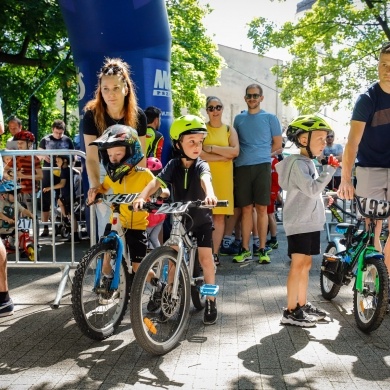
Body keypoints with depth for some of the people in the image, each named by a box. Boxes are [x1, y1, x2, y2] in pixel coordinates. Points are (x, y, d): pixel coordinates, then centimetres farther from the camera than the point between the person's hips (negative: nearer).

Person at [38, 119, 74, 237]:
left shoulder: (67, 140, 4)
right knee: (46, 200, 0)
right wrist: (43, 156, -14)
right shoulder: (45, 140, 4)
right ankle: (45, 228, 6)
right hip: (48, 173, 0)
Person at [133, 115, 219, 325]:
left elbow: (205, 179, -39)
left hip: (201, 220, -2)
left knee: (205, 258, -7)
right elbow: (157, 181, -23)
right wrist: (142, 197, -43)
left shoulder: (201, 165, -16)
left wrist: (210, 194, -62)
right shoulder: (173, 165, -10)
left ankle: (211, 301, 6)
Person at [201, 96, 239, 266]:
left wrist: (211, 148, -9)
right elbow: (198, 153, -10)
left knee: (220, 216, 2)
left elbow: (235, 151, -5)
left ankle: (215, 253, 10)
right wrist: (223, 156, -10)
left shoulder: (229, 129, 12)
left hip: (223, 177, 2)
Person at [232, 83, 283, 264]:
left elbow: (277, 144, 9)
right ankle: (245, 250, 9)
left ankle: (262, 249, 5)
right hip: (242, 167, 2)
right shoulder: (239, 118, 13)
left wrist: (261, 153, 5)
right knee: (246, 209, 4)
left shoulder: (270, 118, 6)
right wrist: (246, 154, 6)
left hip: (262, 166, -2)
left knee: (261, 208, -1)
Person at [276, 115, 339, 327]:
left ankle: (302, 305, 23)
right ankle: (290, 312, -2)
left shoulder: (308, 163, 17)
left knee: (305, 265, 14)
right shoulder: (298, 163, -15)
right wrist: (330, 168, -23)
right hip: (298, 223, -10)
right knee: (298, 265, -7)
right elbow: (312, 189, -26)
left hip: (310, 222, 10)